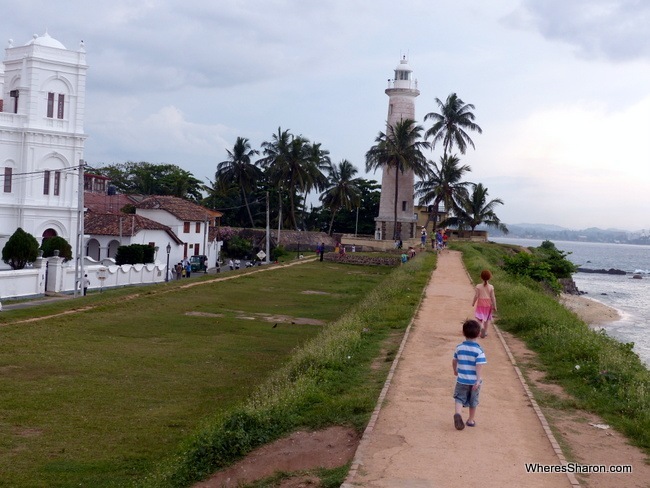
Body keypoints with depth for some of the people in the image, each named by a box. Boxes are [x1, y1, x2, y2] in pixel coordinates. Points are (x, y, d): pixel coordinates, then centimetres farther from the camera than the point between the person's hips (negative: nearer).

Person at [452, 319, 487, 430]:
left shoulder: (459, 348, -3)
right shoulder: (479, 350, -14)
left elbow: (454, 361, 9)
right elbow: (479, 366, -21)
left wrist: (455, 370, 27)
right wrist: (478, 380, -19)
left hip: (461, 380, 1)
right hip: (474, 381, -1)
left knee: (459, 398, 8)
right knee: (473, 401, 17)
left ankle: (457, 413, -20)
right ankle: (471, 420, 29)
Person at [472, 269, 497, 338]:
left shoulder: (478, 286, -13)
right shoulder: (491, 287, -10)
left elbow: (476, 296, -10)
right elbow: (493, 297, -7)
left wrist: (473, 303, 7)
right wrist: (494, 306, 2)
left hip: (480, 304, -1)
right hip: (488, 304, 1)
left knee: (479, 317, 10)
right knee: (487, 318, 15)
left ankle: (481, 326, -19)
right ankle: (485, 332, 19)